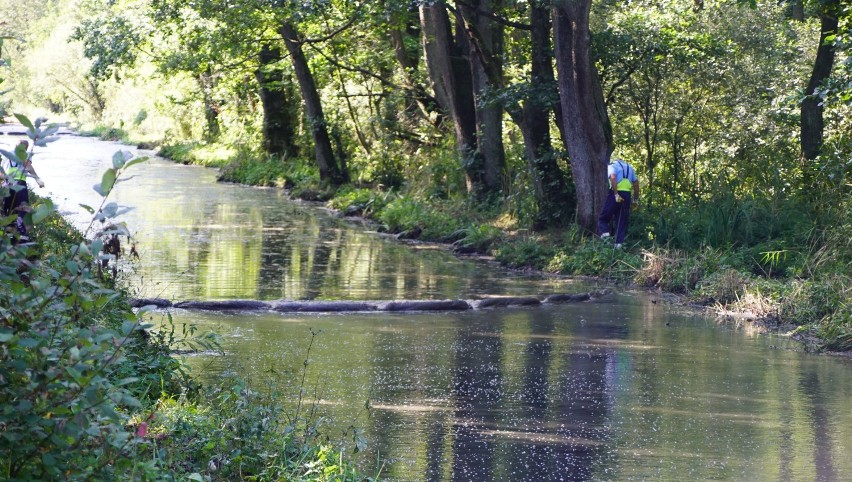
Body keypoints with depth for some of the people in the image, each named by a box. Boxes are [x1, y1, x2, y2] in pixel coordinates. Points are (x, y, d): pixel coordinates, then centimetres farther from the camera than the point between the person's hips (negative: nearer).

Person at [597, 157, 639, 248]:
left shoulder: (612, 166, 6)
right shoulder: (629, 167, 25)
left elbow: (613, 178, -14)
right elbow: (636, 183, 18)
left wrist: (616, 195, -20)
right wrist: (635, 199, 19)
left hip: (616, 194, -5)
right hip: (627, 195, 5)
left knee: (604, 218, 6)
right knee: (622, 221, 9)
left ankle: (604, 232, -16)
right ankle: (619, 242, 3)